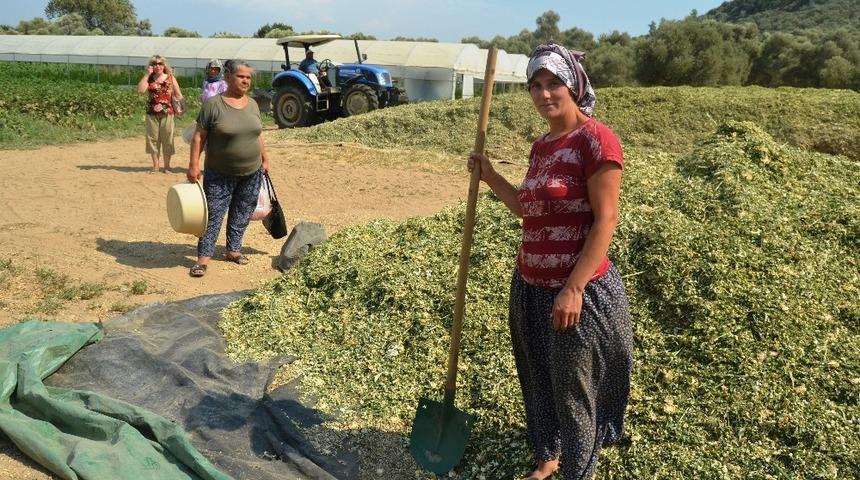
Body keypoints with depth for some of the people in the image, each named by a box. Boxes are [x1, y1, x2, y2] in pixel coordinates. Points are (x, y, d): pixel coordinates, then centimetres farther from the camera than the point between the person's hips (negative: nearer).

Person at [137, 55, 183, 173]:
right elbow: (140, 90, -9)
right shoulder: (149, 79, 8)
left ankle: (167, 166, 13)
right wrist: (147, 74, -7)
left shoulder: (171, 78, 5)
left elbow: (178, 95, 5)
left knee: (167, 139, 2)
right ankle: (155, 165, 15)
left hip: (167, 113, -2)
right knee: (153, 139, 6)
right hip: (152, 113, 2)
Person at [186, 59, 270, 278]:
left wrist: (265, 159, 16)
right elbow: (199, 136, -10)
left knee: (242, 214, 13)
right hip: (220, 174, -5)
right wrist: (194, 165, -15)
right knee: (213, 214, -1)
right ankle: (203, 257, 5)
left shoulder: (253, 104, 5)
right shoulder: (213, 104, -11)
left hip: (252, 173, 5)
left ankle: (233, 249, 27)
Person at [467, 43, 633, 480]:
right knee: (538, 382, 20)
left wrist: (573, 290, -22)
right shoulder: (541, 146, 9)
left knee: (573, 390, 9)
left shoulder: (595, 140, -15)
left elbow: (605, 221, -18)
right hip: (530, 287, 8)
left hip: (577, 292, -7)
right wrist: (490, 177, 10)